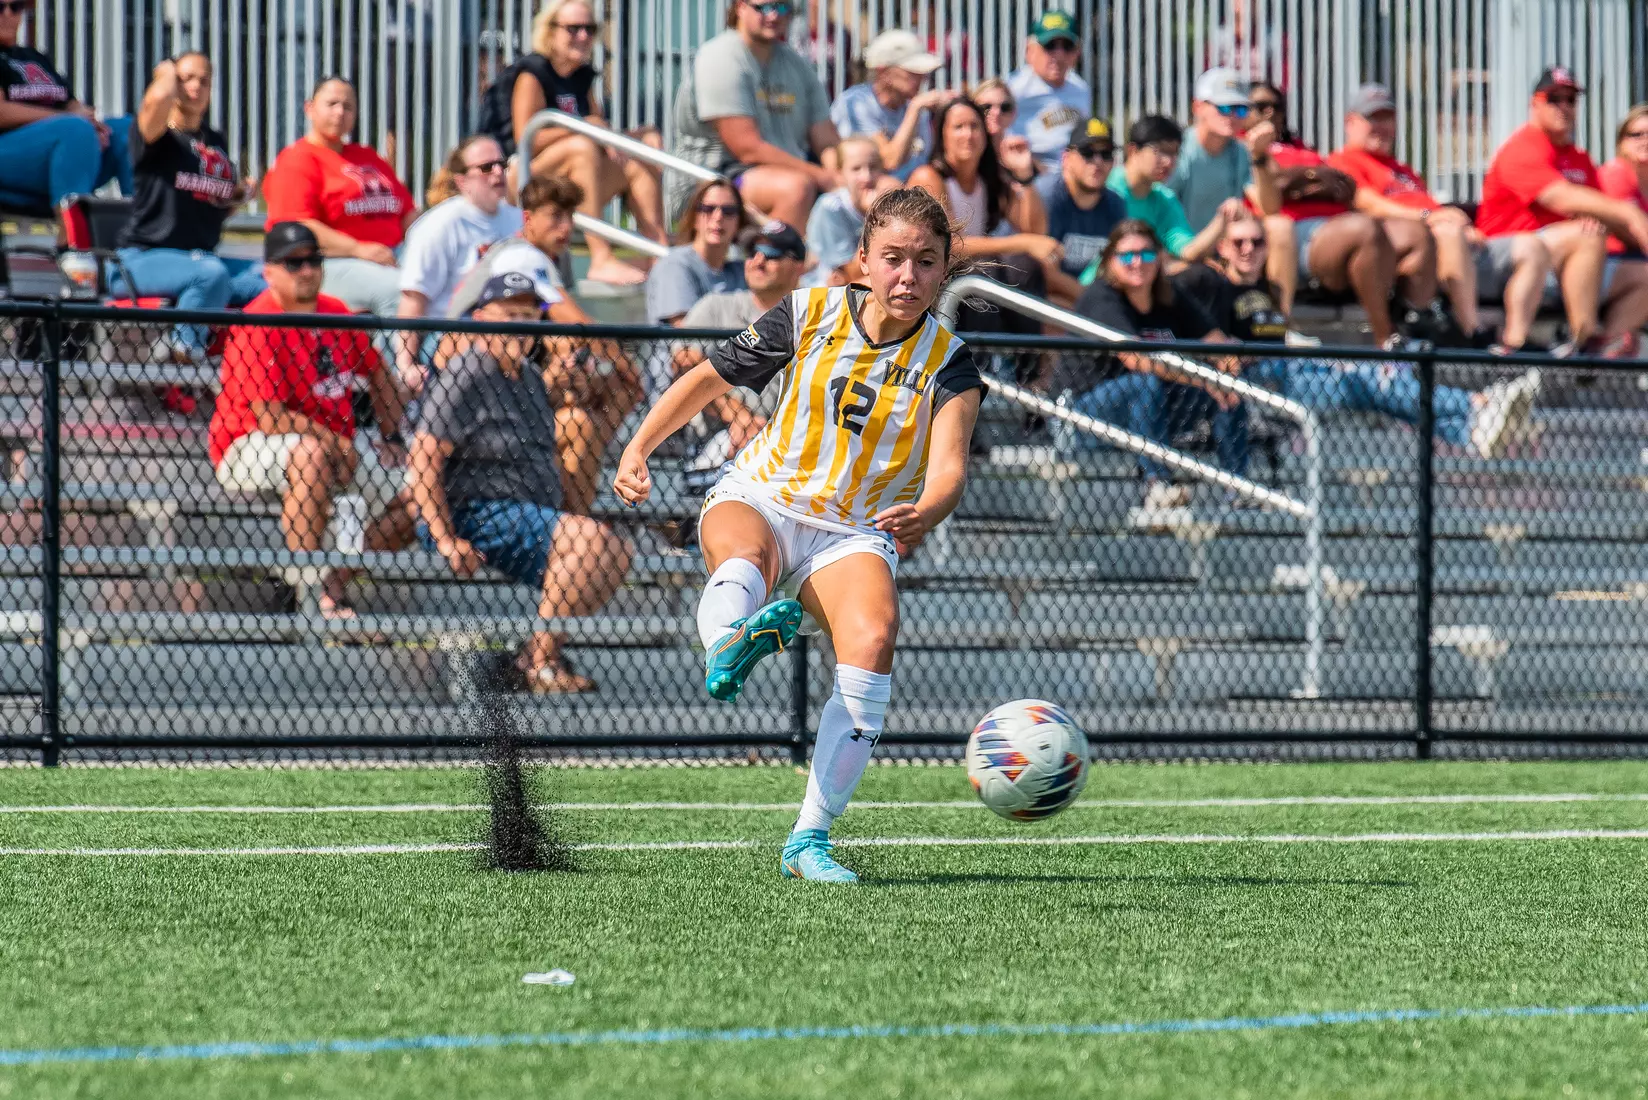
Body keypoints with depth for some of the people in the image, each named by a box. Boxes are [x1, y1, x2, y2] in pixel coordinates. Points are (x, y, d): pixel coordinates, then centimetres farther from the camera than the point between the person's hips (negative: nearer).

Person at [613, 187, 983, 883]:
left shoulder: (949, 366, -4)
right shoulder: (808, 316, -1)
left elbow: (949, 467, -21)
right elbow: (708, 379, 13)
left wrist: (924, 516, -43)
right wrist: (638, 449, 2)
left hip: (855, 535, 0)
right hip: (759, 503, 1)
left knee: (873, 639, -30)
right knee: (745, 554, -38)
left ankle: (809, 839, -26)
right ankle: (726, 648, -75)